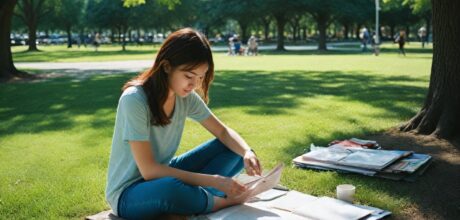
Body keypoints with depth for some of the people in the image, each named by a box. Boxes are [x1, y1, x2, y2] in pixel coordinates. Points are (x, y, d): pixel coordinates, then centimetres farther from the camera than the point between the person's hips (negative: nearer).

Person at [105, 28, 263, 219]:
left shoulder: (186, 97, -6)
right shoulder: (134, 100, -26)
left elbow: (224, 132, 4)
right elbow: (149, 170, -27)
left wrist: (247, 153, -19)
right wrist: (212, 180, -29)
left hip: (162, 175, 7)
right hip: (128, 193, -7)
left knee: (234, 149, -3)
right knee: (171, 189, -41)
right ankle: (225, 201, -12)